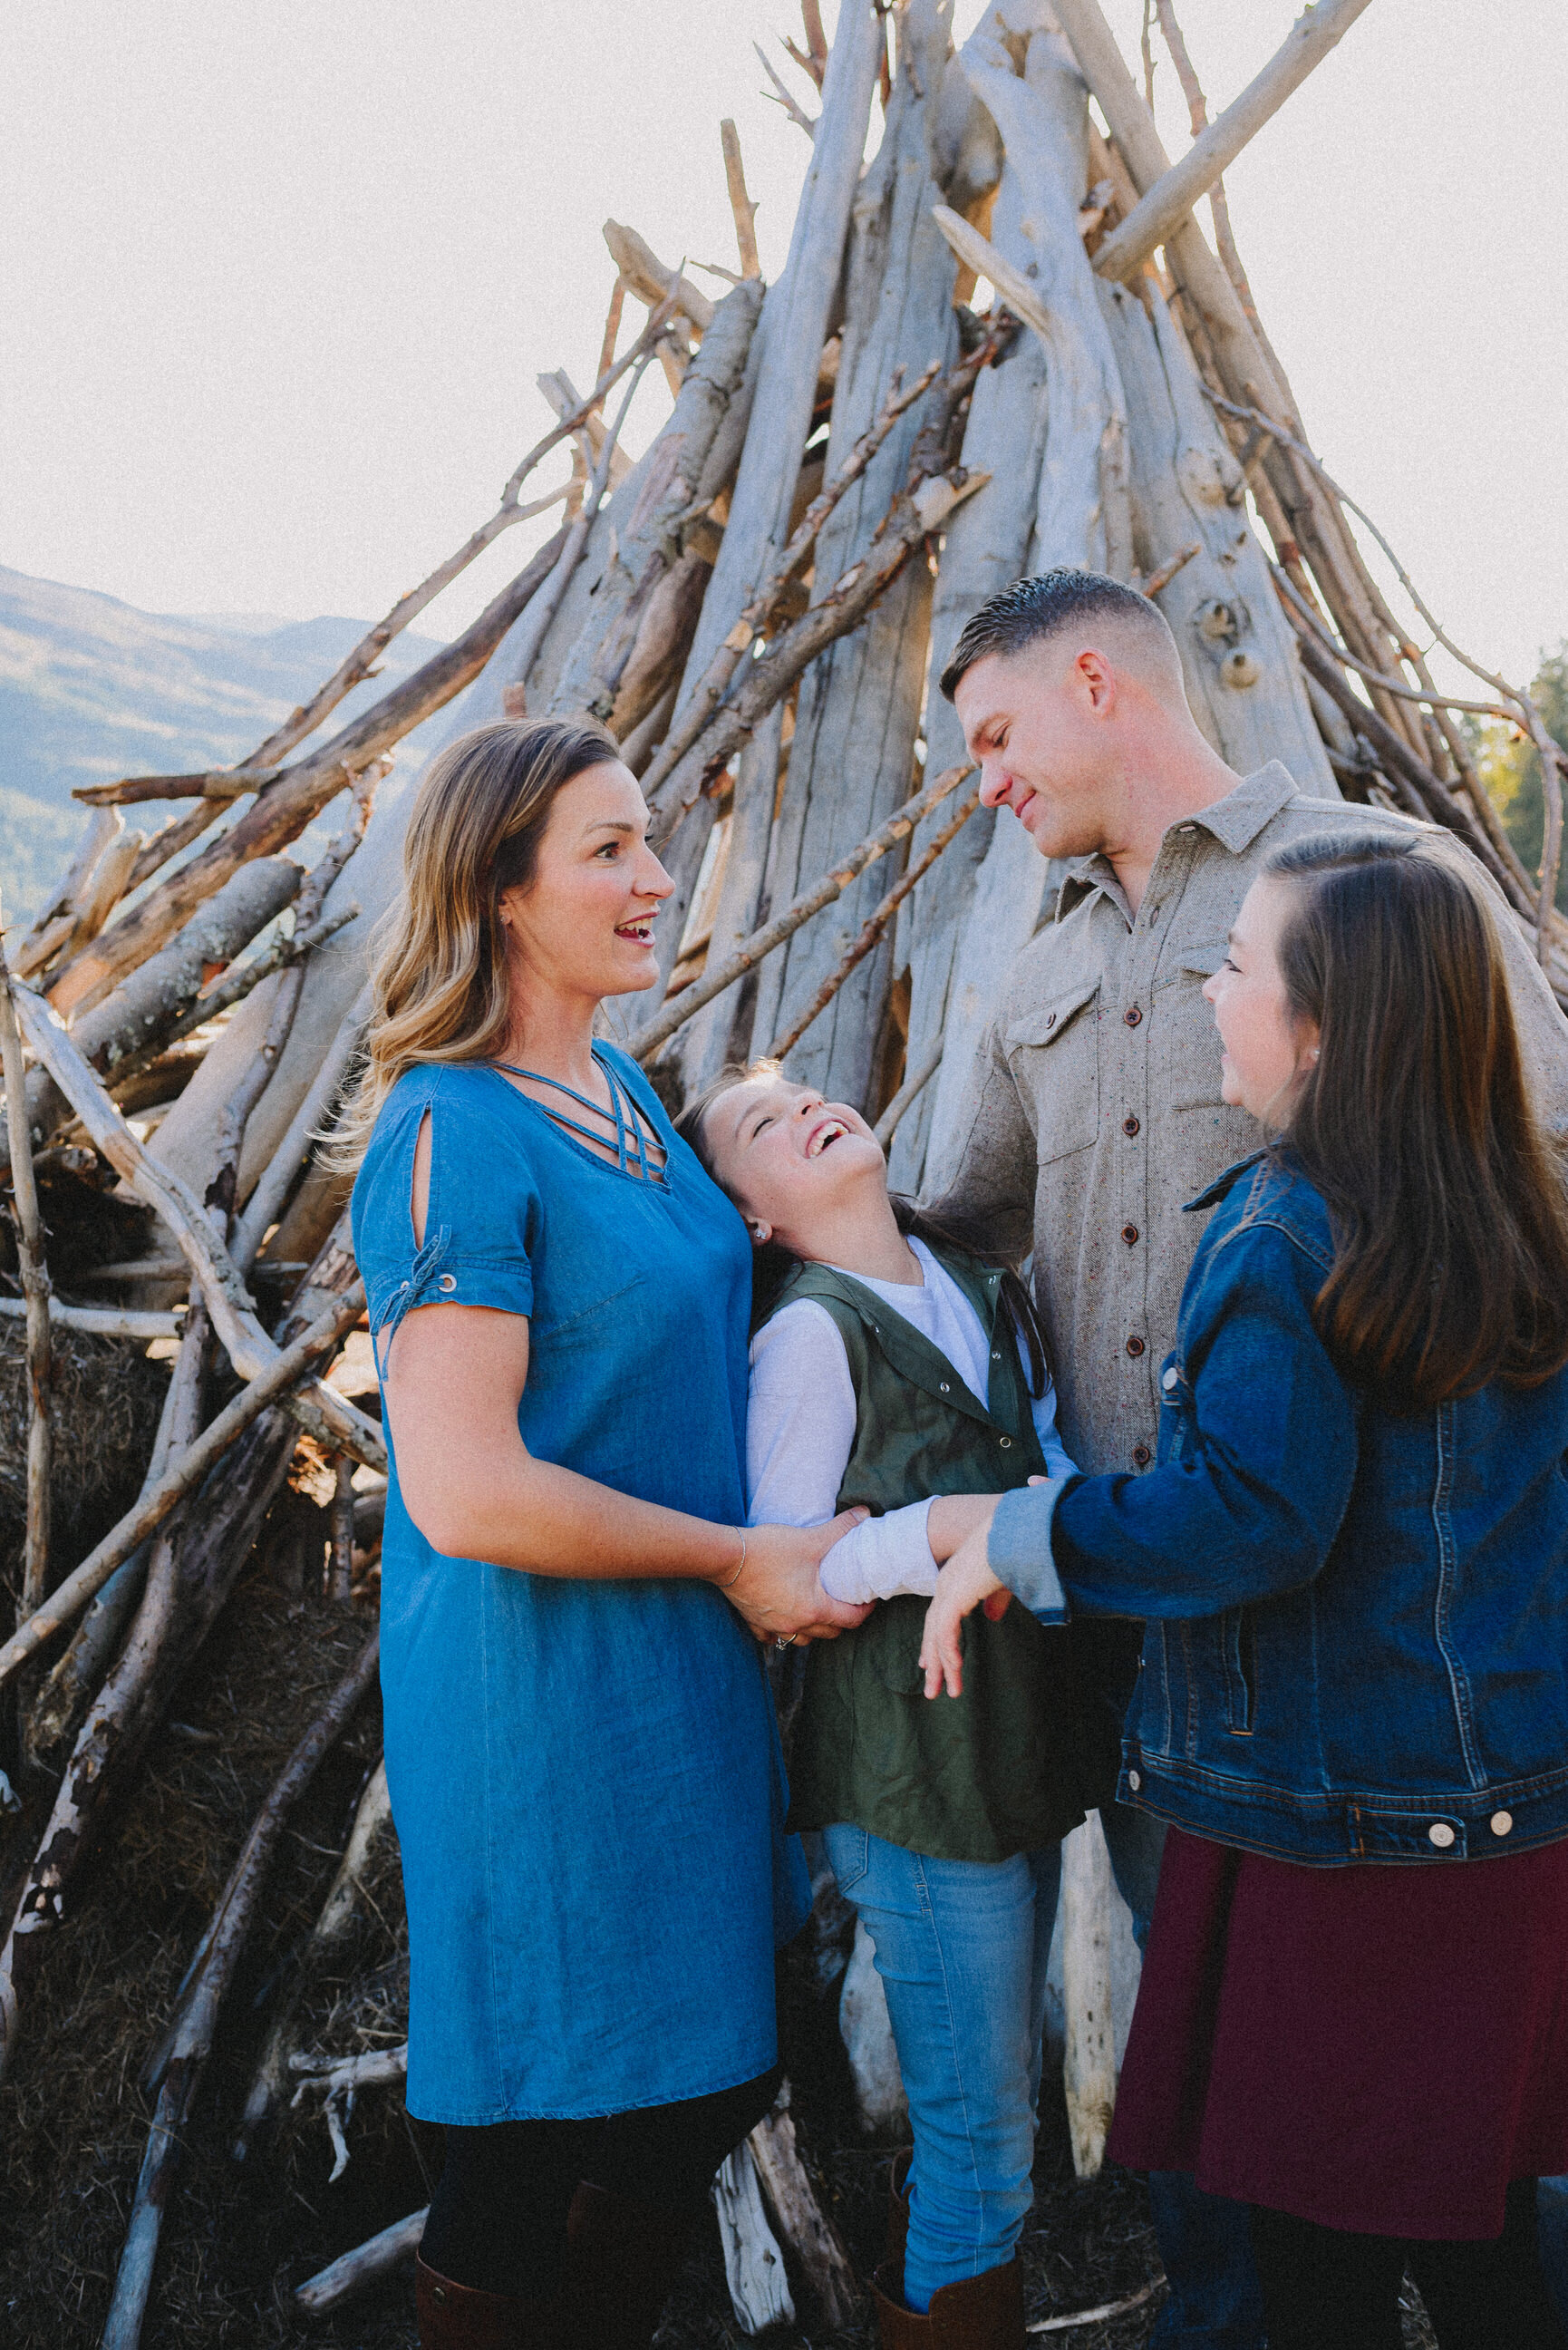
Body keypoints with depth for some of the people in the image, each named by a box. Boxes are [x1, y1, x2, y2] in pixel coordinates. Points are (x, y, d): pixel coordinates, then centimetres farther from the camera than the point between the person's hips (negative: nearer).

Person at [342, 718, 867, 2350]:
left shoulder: (616, 1086, 8)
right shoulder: (452, 1136, -21)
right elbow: (465, 1493, -26)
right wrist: (740, 1559, -17)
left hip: (681, 1668, 9)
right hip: (547, 1701, -9)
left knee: (706, 2084, 22)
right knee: (564, 2146, 8)